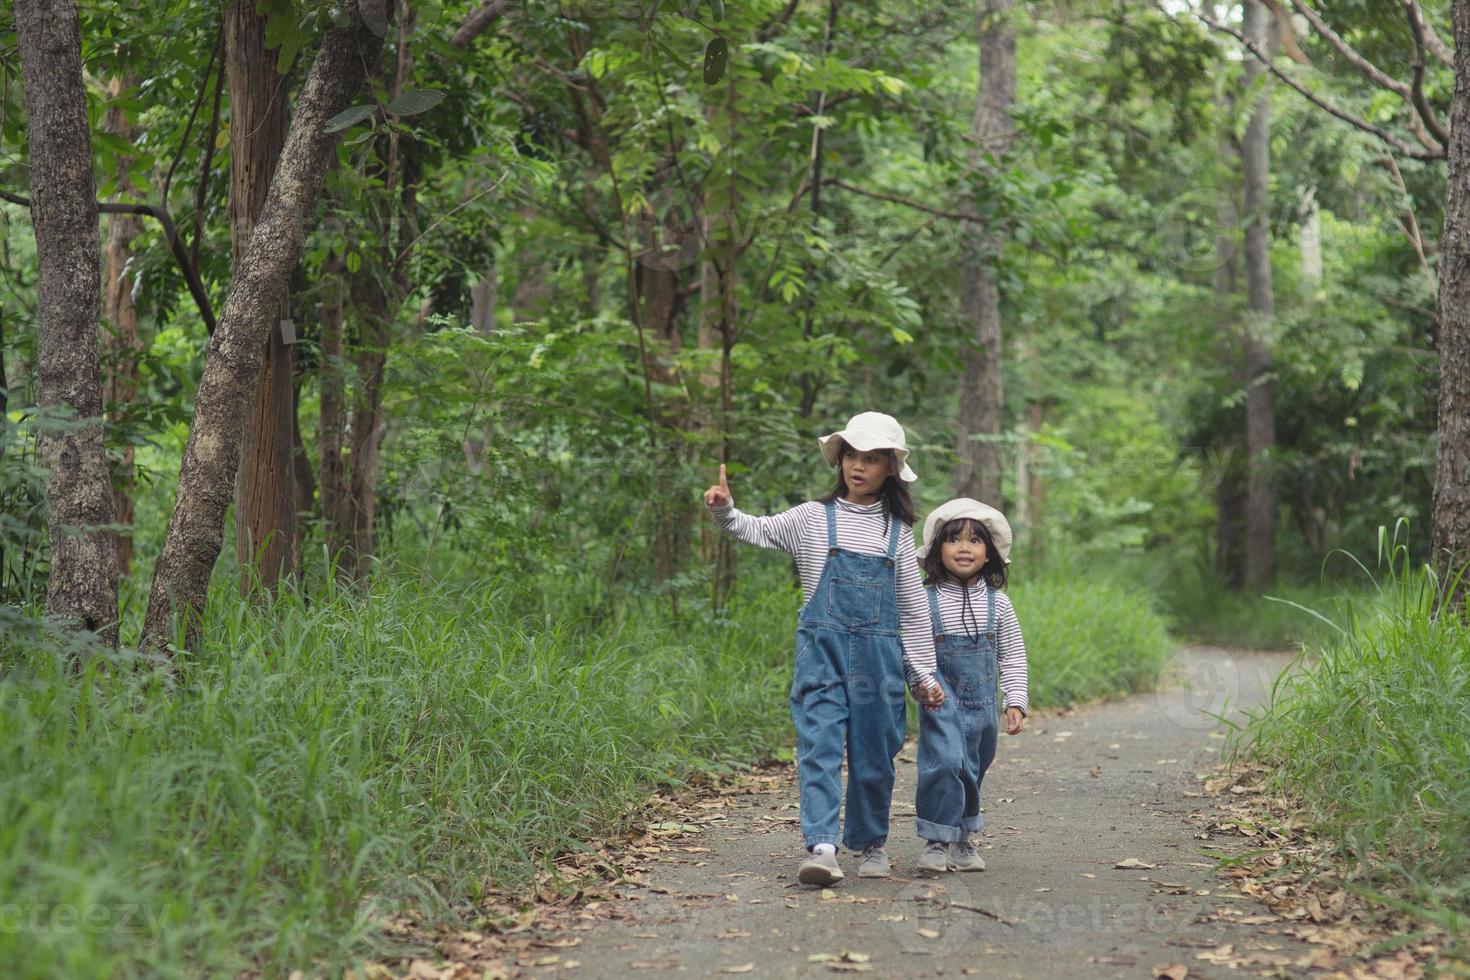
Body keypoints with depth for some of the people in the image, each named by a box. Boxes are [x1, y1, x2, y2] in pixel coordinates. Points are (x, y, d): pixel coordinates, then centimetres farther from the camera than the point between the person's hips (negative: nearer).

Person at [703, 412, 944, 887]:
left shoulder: (898, 531, 10)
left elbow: (912, 608, 12)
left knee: (874, 754, 7)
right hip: (822, 649, -1)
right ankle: (821, 847, -18)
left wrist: (923, 674, 11)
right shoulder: (814, 518, 7)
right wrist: (726, 512, -18)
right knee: (820, 746, -12)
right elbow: (760, 531, 3)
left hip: (879, 655, 2)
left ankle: (871, 843, 25)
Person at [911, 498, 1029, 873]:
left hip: (982, 704, 4)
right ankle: (938, 840, -10)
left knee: (972, 769, 12)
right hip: (942, 702, -3)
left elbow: (1013, 656, 9)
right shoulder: (925, 600, -5)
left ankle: (963, 838, 28)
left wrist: (1016, 701, 3)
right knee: (944, 761, -19)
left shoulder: (997, 603, 4)